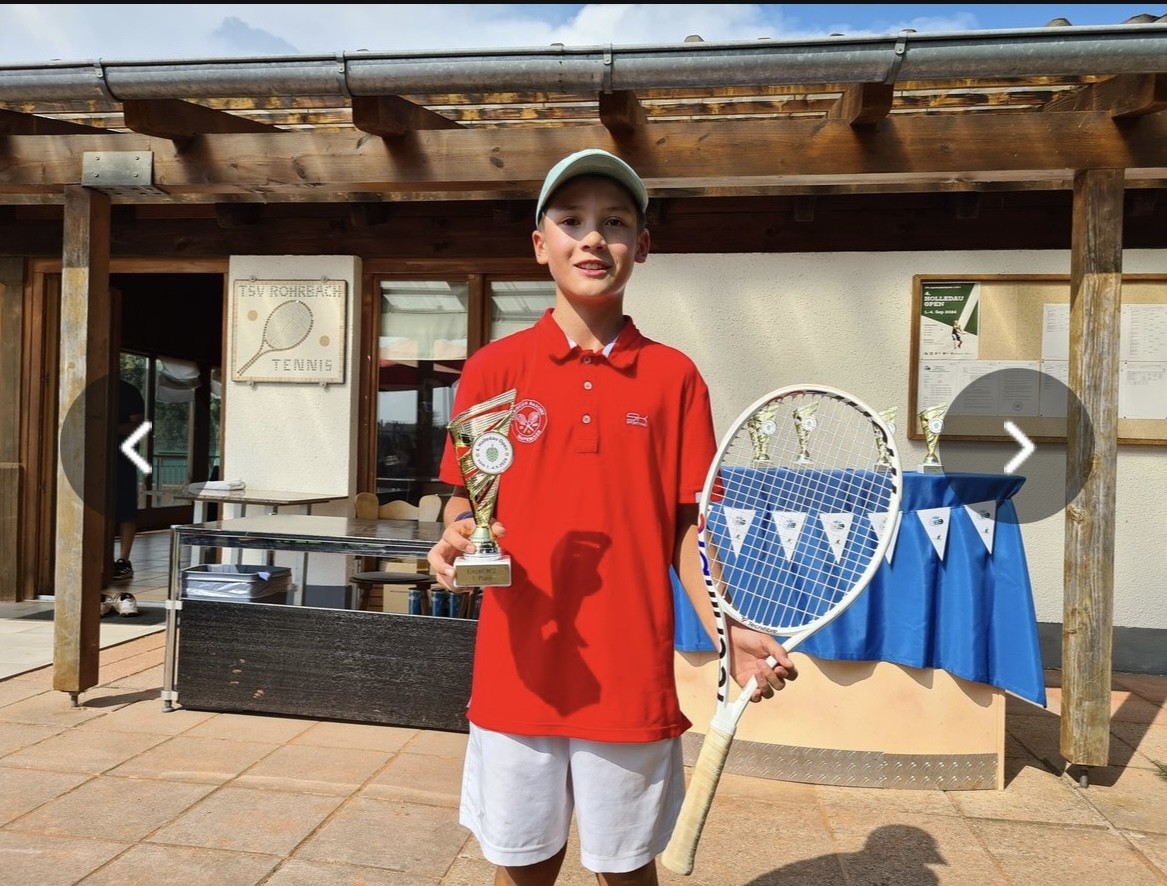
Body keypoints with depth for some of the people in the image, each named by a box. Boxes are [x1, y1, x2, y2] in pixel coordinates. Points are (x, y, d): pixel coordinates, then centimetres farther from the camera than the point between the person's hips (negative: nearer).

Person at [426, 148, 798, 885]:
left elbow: (686, 528, 0)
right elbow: (465, 503, 7)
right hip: (517, 675, 1)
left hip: (631, 679, 0)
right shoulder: (494, 368, 0)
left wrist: (727, 632, -14)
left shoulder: (674, 376, -1)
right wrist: (459, 539, -15)